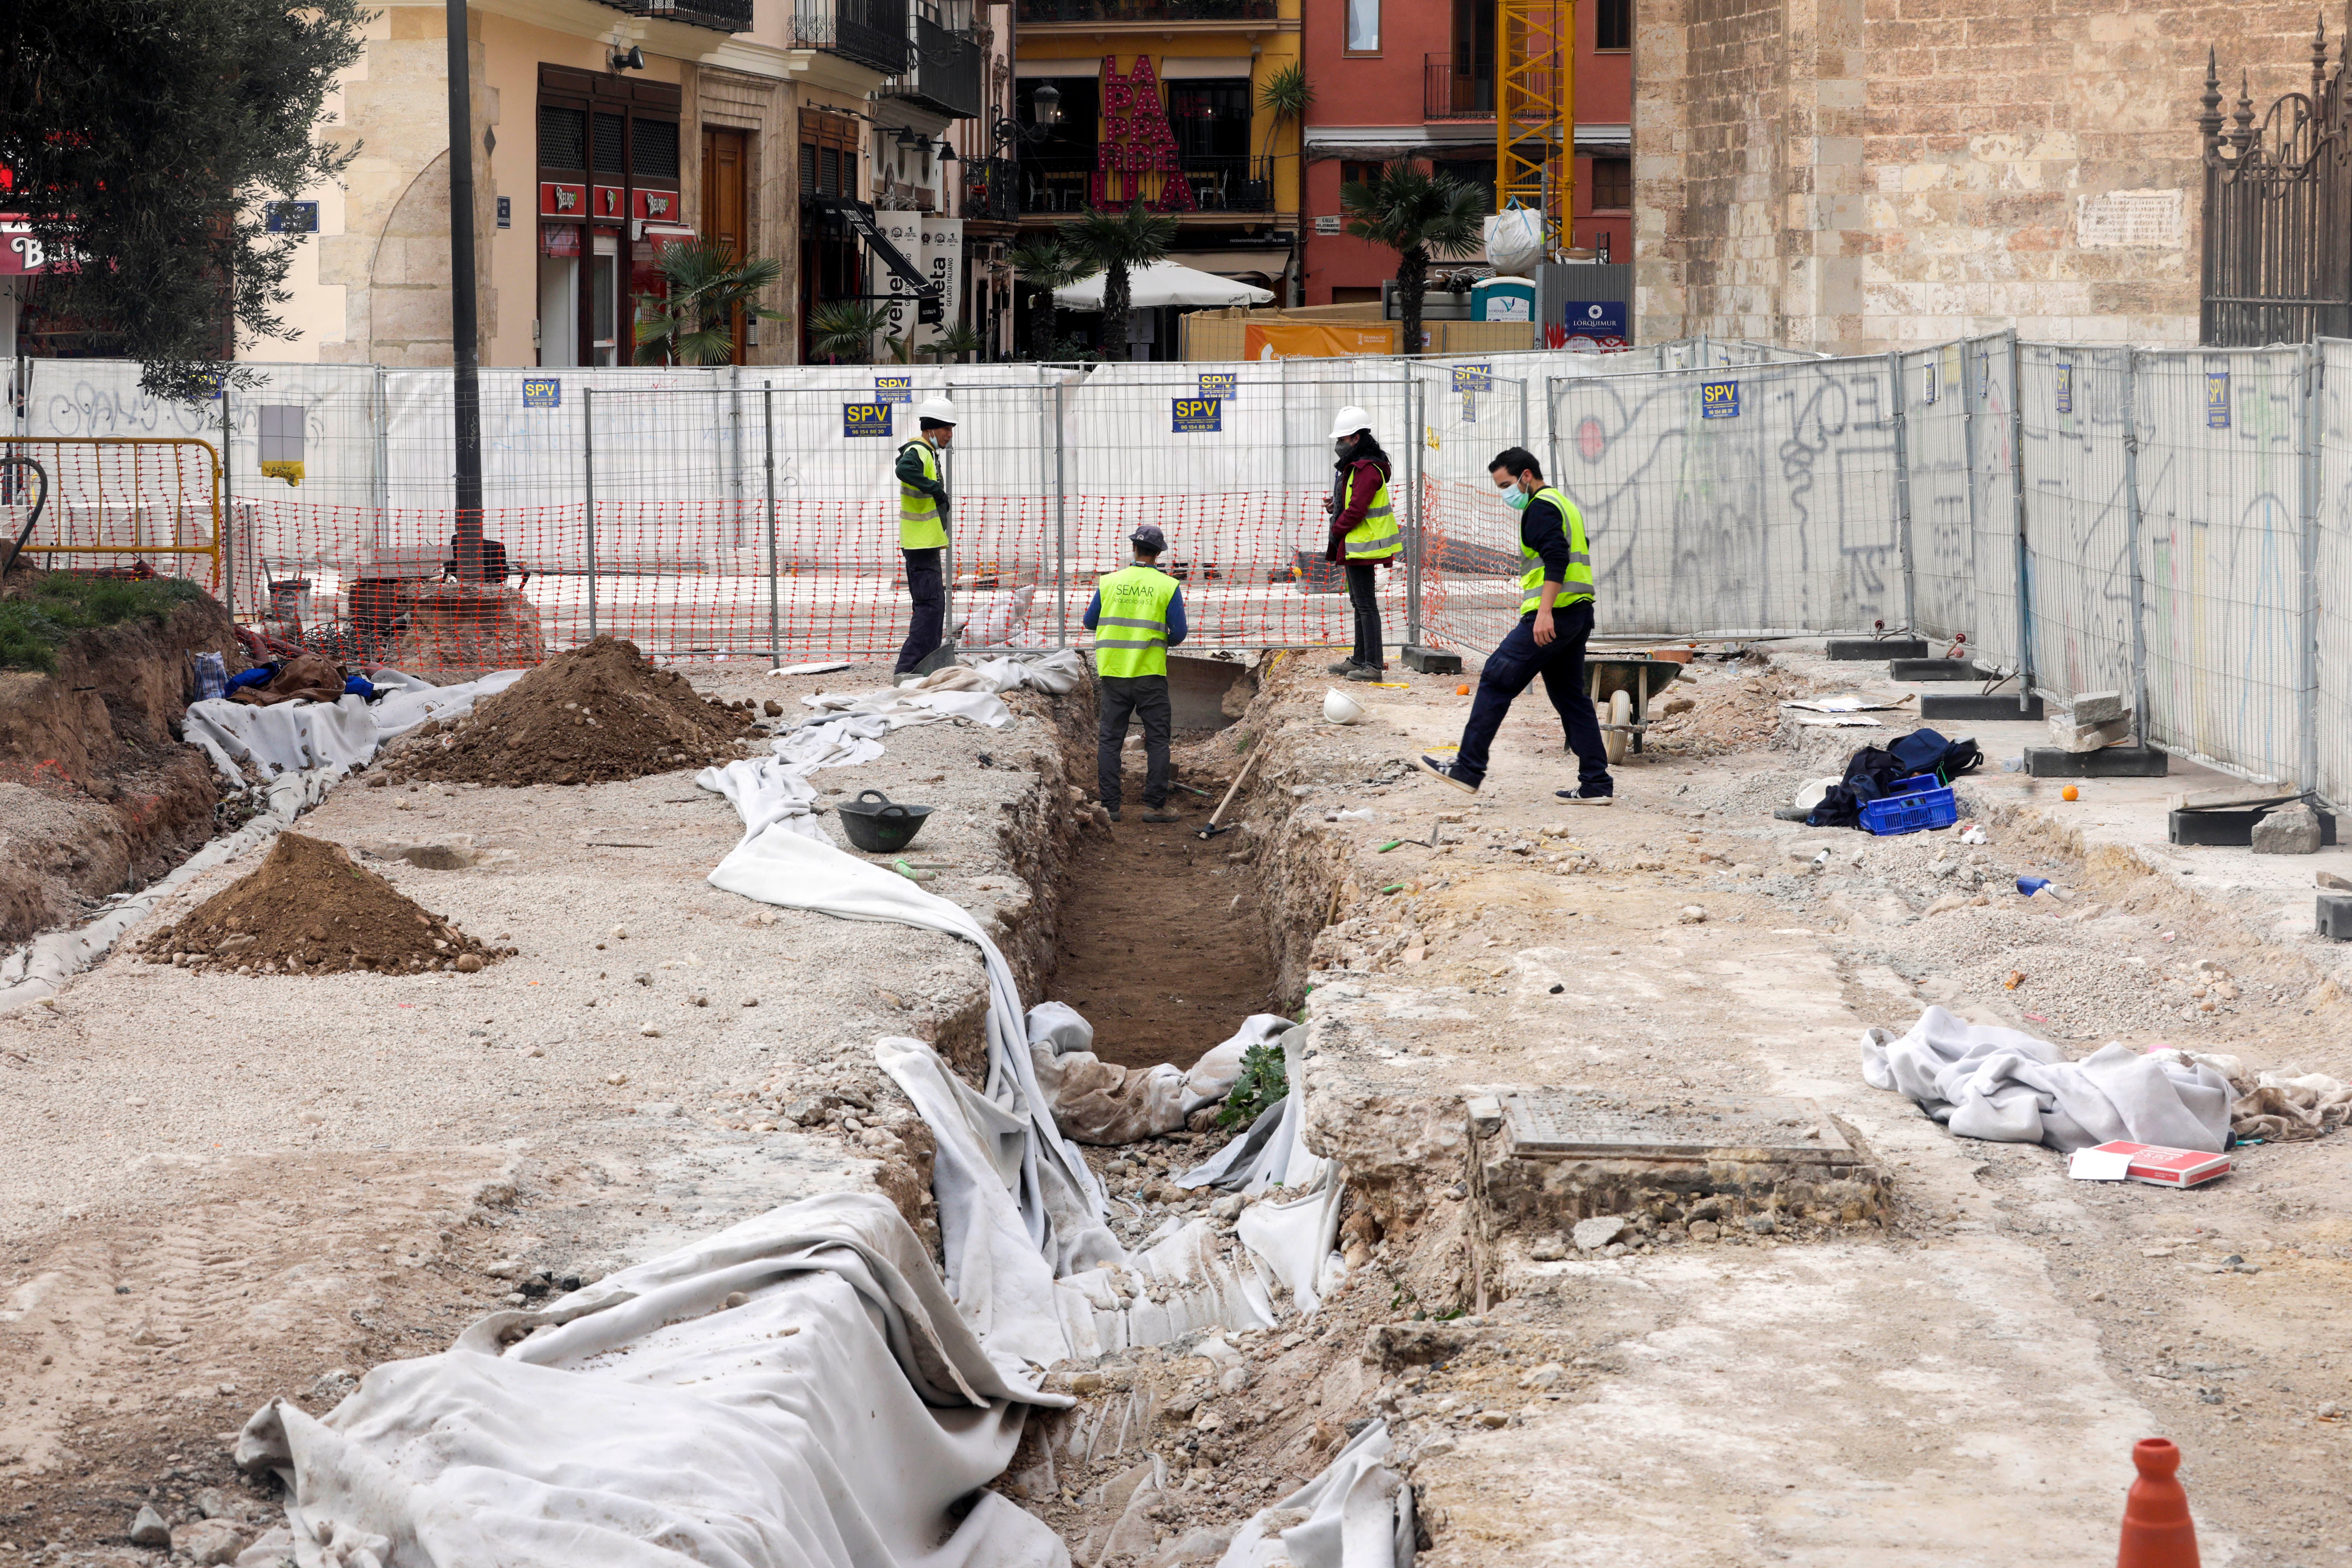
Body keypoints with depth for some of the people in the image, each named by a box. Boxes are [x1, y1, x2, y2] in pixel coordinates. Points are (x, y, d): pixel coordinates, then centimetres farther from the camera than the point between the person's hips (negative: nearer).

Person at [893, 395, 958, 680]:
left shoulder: (927, 453, 18)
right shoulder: (919, 452, -16)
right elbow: (905, 470, -39)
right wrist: (936, 489, -33)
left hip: (927, 543, 11)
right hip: (921, 543, -11)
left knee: (934, 602, 17)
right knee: (930, 604, -14)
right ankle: (907, 669, -17)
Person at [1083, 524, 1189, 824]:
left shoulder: (1109, 583, 2)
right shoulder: (1168, 586, -3)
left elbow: (1089, 622, 10)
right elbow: (1178, 633, -4)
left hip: (1113, 673, 2)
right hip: (1150, 674, -2)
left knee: (1109, 739, 8)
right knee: (1157, 740, 5)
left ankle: (1108, 805, 6)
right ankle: (1155, 805, 1)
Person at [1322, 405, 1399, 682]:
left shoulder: (1367, 469, -19)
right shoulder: (1355, 466, 15)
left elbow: (1357, 509, -23)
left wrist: (1336, 532, -11)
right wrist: (1335, 504, 2)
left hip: (1361, 545, -11)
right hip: (1355, 545, 11)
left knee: (1366, 604, -9)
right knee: (1359, 602, 18)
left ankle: (1373, 666, -9)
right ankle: (1360, 660, 28)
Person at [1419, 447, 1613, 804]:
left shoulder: (1541, 508, -8)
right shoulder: (1564, 504, 24)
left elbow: (1556, 559, -22)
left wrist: (1544, 612, -29)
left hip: (1553, 615, -10)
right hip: (1578, 614, 10)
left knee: (1496, 681, -5)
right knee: (1570, 697, 11)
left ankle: (1468, 769, -5)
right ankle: (1596, 784, 7)